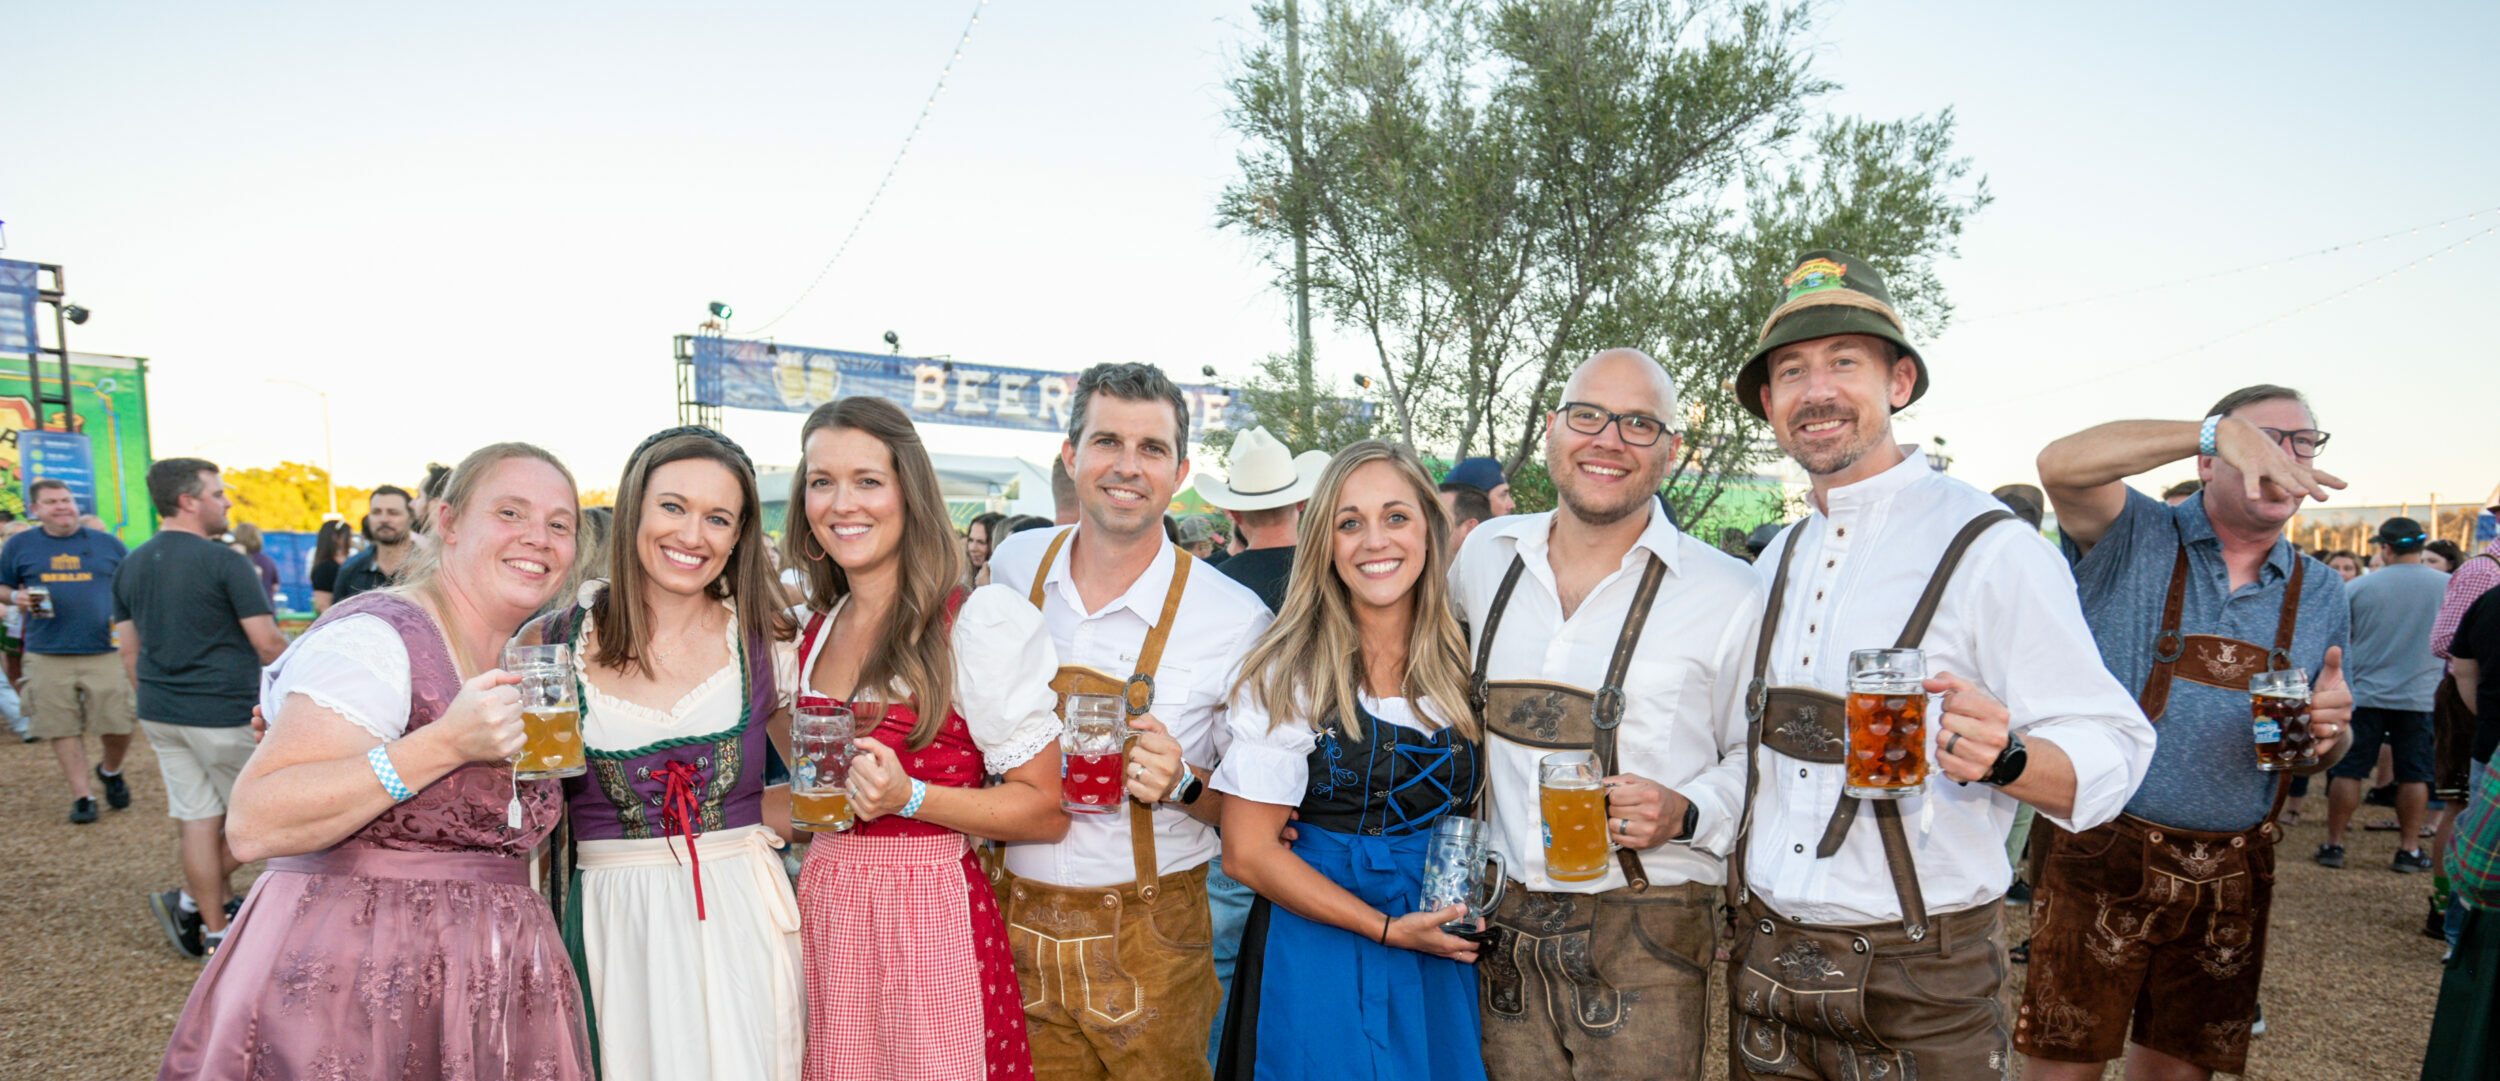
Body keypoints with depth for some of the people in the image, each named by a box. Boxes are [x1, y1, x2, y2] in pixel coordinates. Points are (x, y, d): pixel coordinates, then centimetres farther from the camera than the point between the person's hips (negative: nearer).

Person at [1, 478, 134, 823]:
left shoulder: (107, 543, 9)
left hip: (104, 652, 0)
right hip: (47, 656, 1)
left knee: (118, 725, -4)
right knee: (63, 728, 4)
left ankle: (111, 771, 26)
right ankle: (81, 795, 15)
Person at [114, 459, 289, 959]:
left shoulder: (130, 566, 9)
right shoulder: (223, 563, -14)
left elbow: (129, 653, 14)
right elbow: (268, 643, -14)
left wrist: (155, 704, 23)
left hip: (159, 712, 8)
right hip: (225, 712, -7)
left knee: (195, 818, 10)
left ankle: (213, 930, 15)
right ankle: (190, 900, 8)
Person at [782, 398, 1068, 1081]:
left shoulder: (981, 622, -11)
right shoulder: (812, 630, 9)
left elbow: (1047, 812, -12)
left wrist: (909, 797, -21)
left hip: (933, 917, -5)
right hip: (824, 912, 6)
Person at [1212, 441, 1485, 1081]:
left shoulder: (1462, 662, 0)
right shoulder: (1288, 674, -13)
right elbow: (1248, 853, -13)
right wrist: (1387, 928, -16)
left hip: (1444, 951, 4)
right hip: (1319, 949, -4)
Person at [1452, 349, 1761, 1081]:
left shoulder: (1728, 594, -5)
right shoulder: (1486, 555, 4)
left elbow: (1759, 756, 4)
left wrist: (1686, 814, -16)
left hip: (1645, 934, -3)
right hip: (1504, 923, 3)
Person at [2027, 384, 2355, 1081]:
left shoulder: (2321, 594, 11)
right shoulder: (2135, 539, -4)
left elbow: (2322, 756, 18)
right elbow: (2063, 464, -25)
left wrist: (2330, 729, -6)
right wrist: (2220, 429, -30)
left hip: (2231, 878, 5)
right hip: (2100, 858, -4)